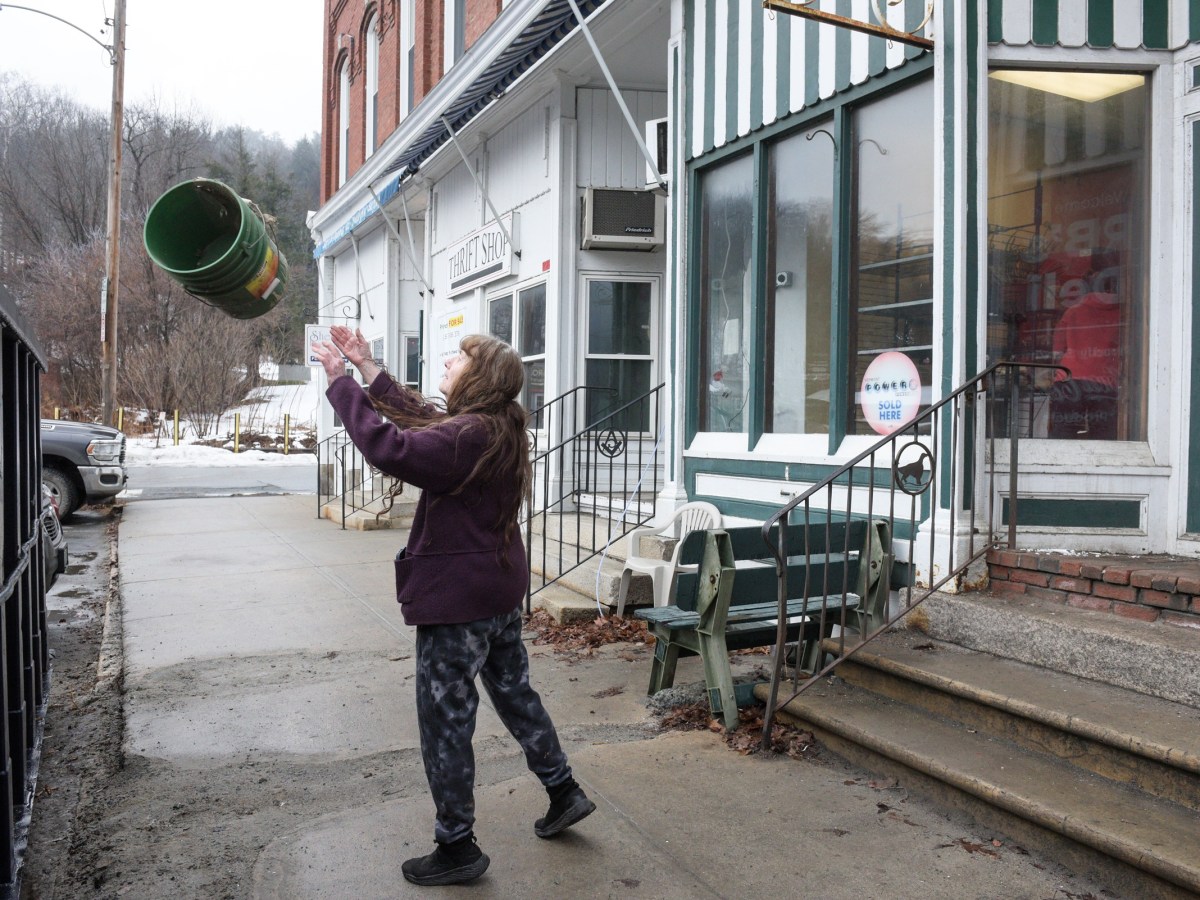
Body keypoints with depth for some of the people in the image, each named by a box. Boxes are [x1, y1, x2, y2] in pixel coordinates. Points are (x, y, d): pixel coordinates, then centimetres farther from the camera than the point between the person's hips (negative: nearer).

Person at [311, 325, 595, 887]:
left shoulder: (469, 436, -23)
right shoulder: (497, 429, 7)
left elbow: (390, 448, -33)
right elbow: (418, 417, 15)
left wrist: (340, 381, -25)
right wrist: (367, 367, 14)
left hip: (457, 599, -10)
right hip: (500, 591, 10)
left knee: (446, 722, 3)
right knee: (514, 693, 23)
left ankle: (457, 848, 15)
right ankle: (564, 793, 36)